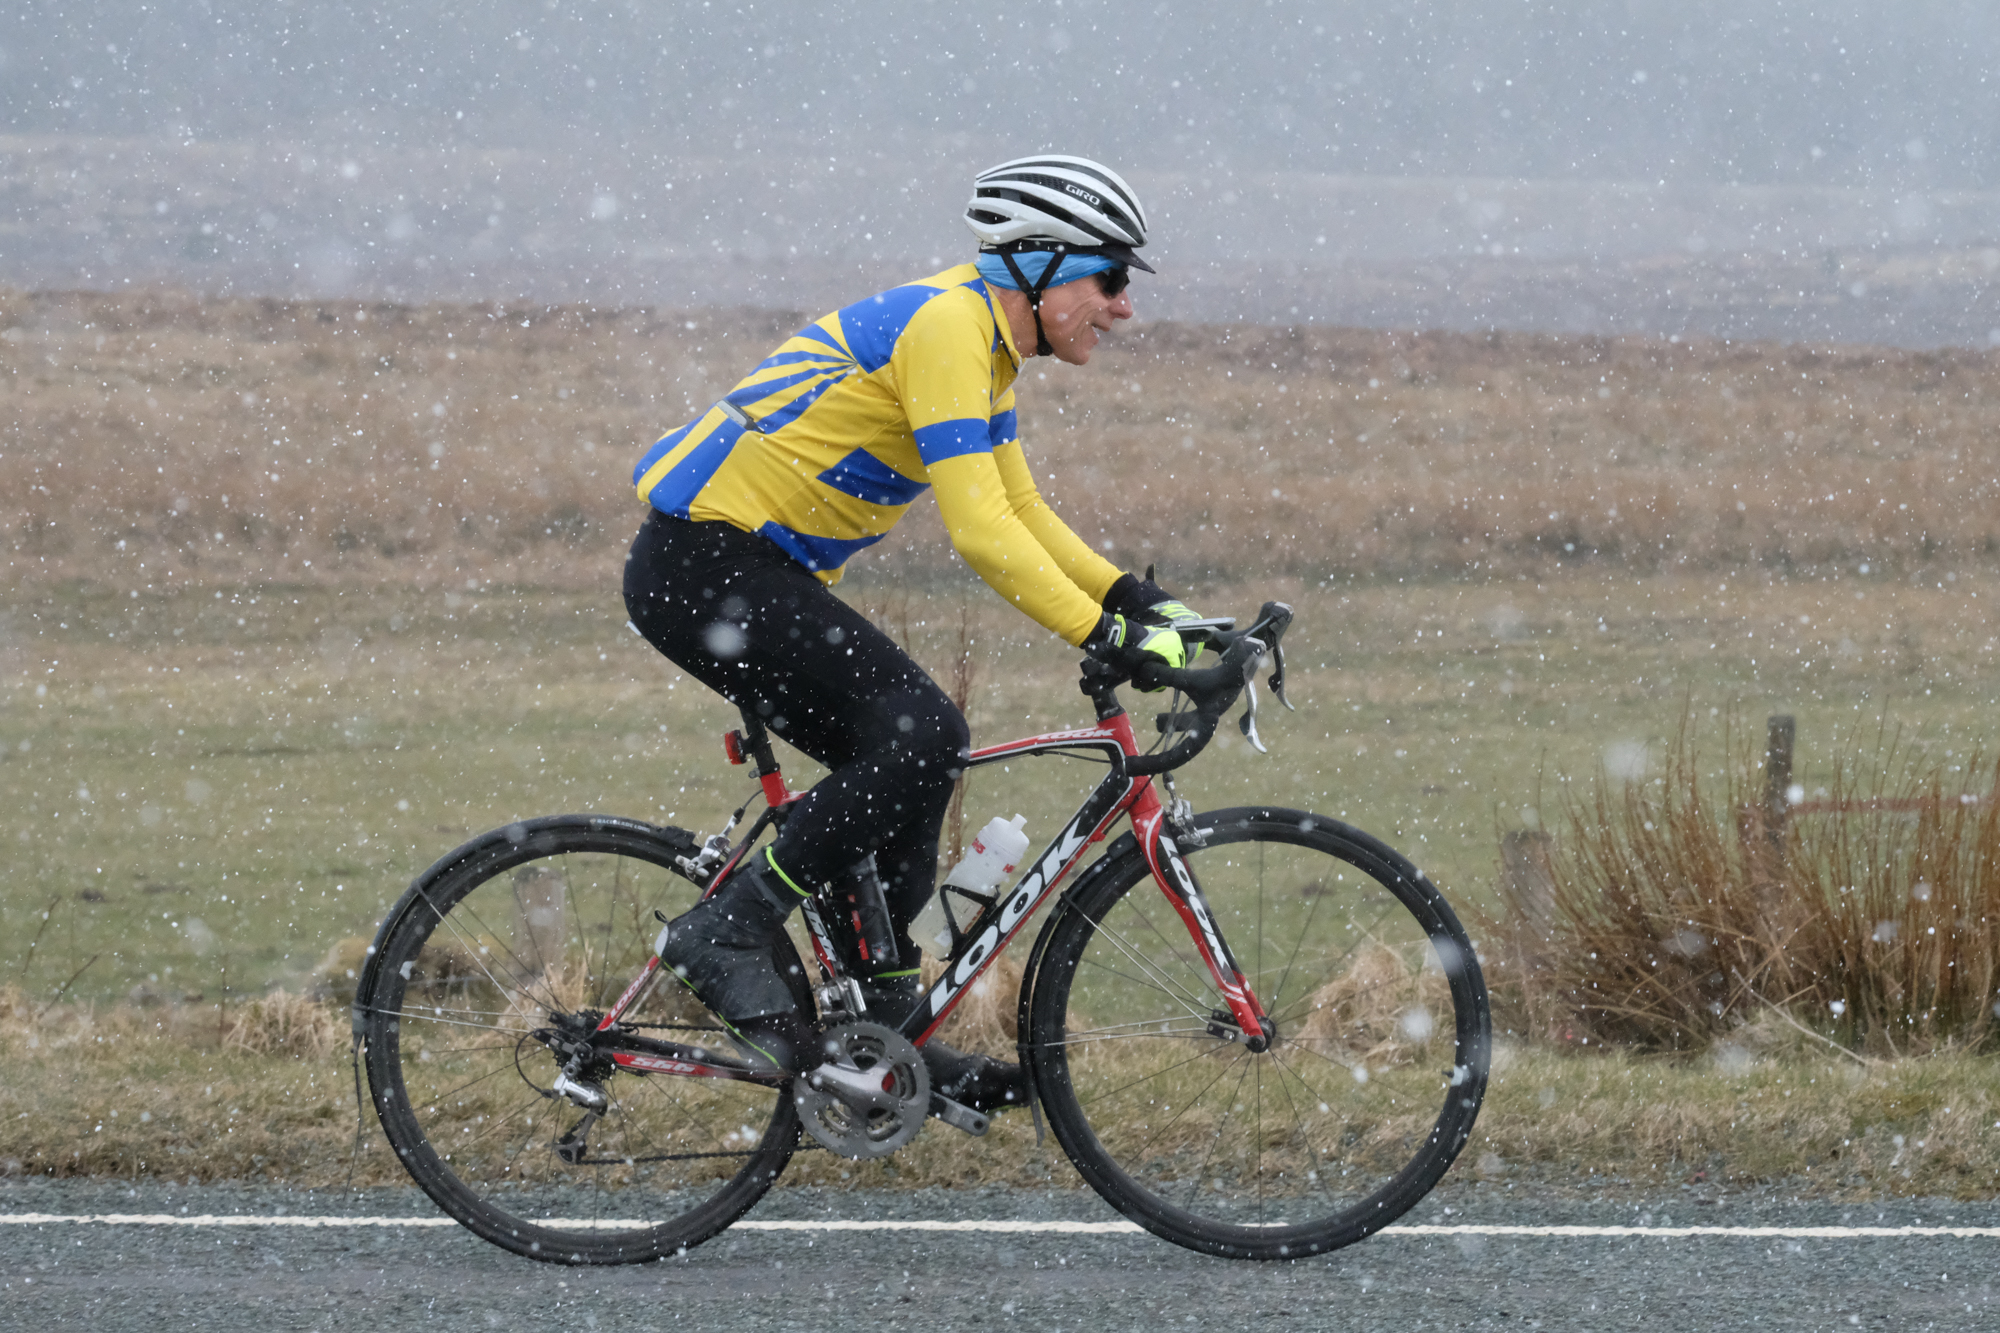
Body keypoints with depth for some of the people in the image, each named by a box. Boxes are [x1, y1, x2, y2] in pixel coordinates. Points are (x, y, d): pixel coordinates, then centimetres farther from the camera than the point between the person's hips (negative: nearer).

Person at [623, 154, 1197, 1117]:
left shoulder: (984, 347, 14)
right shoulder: (945, 327, -18)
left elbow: (1022, 514, 22)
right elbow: (980, 531, -25)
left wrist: (1134, 598, 8)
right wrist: (1106, 638, -27)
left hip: (751, 568, 11)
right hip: (702, 562, -11)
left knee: (907, 766, 10)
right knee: (922, 733, -20)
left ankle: (881, 1033, 14)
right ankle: (732, 929, -13)